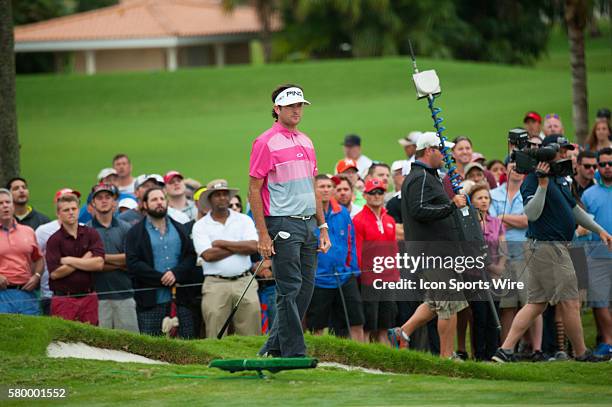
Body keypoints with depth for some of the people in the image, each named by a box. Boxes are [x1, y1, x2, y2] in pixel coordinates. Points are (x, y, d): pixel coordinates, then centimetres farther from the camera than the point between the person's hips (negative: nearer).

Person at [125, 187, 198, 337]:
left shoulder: (179, 229, 17)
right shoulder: (136, 233, 5)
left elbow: (191, 256, 8)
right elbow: (133, 263, -6)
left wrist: (176, 273, -12)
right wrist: (161, 278, -14)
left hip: (180, 300, 3)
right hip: (150, 301, -3)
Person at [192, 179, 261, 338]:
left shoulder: (244, 220, 12)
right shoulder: (200, 226, 7)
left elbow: (253, 247, -4)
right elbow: (208, 255, -7)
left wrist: (222, 243, -3)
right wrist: (240, 247, -1)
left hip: (244, 282, 1)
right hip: (215, 284, -1)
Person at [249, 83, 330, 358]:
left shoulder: (306, 142, 17)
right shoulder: (266, 142, -6)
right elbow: (254, 190, -9)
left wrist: (322, 226, 16)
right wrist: (263, 234, -15)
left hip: (308, 224, 8)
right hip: (283, 224, -8)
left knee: (305, 289, 7)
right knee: (290, 290, -8)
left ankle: (273, 348, 16)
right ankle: (294, 354, -4)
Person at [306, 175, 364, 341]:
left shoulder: (342, 213, 8)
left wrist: (354, 269, 12)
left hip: (344, 277, 4)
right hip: (318, 278, -4)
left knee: (356, 323, 1)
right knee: (317, 327, 4)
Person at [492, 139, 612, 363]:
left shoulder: (560, 179, 18)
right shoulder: (533, 180, -12)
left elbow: (574, 208, 27)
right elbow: (531, 214, -23)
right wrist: (542, 183, -30)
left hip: (556, 247, 10)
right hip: (547, 246, -10)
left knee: (536, 304, 7)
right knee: (570, 303, -3)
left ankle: (505, 350, 4)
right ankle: (582, 354, 7)